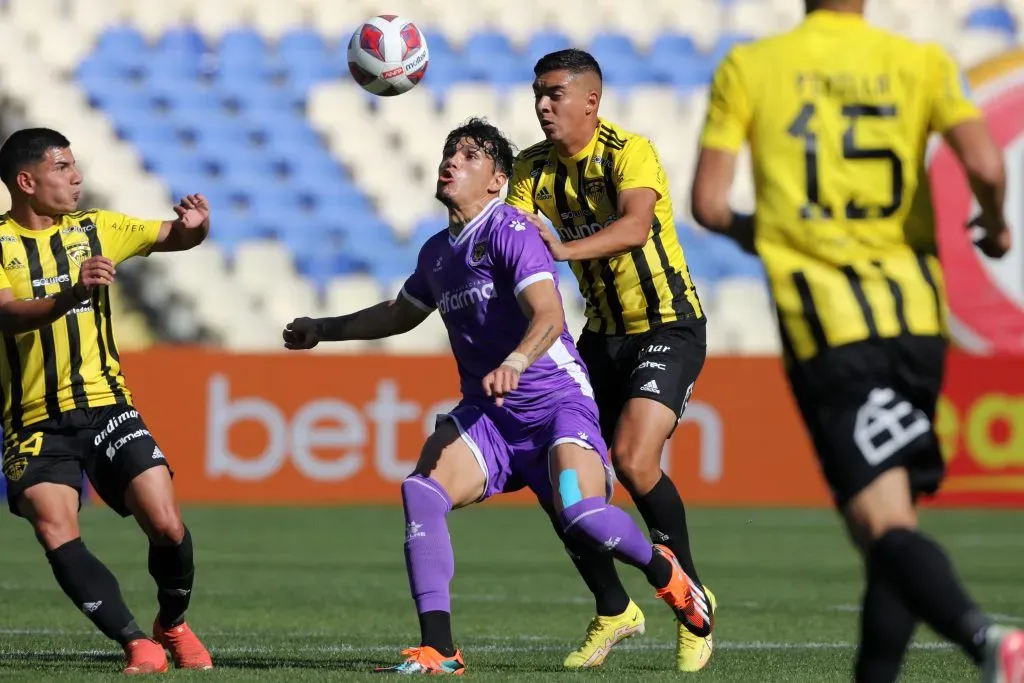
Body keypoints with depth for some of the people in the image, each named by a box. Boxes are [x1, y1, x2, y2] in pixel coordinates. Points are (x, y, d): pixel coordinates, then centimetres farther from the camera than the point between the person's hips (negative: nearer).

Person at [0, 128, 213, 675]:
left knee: (167, 527, -9)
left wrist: (194, 226, -9)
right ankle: (136, 643, -13)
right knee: (56, 535, -22)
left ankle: (173, 625, 18)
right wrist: (72, 293, -38)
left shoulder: (94, 229, 8)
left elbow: (170, 237, 16)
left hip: (104, 405, 2)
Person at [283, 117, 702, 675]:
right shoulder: (437, 253, 12)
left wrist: (514, 364, -45)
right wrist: (324, 330, 39)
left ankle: (663, 571, 6)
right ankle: (437, 650, -21)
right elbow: (401, 313, 34)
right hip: (485, 415, 6)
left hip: (556, 400, -6)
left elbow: (548, 315, -26)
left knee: (581, 512, -29)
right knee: (420, 489, -20)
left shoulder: (510, 230, -11)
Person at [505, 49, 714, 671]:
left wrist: (564, 249, -50)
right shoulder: (534, 168, 3)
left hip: (669, 328, -7)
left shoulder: (630, 152, -18)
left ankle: (693, 600, -4)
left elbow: (635, 226, -35)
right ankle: (614, 610, 16)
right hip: (603, 333, 7)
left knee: (634, 460, -24)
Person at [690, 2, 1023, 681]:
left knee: (883, 524, -12)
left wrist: (752, 232, 22)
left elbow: (708, 203, 1)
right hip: (917, 316, 3)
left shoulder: (749, 67, 3)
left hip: (824, 326, -3)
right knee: (897, 518, 16)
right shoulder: (923, 63, 5)